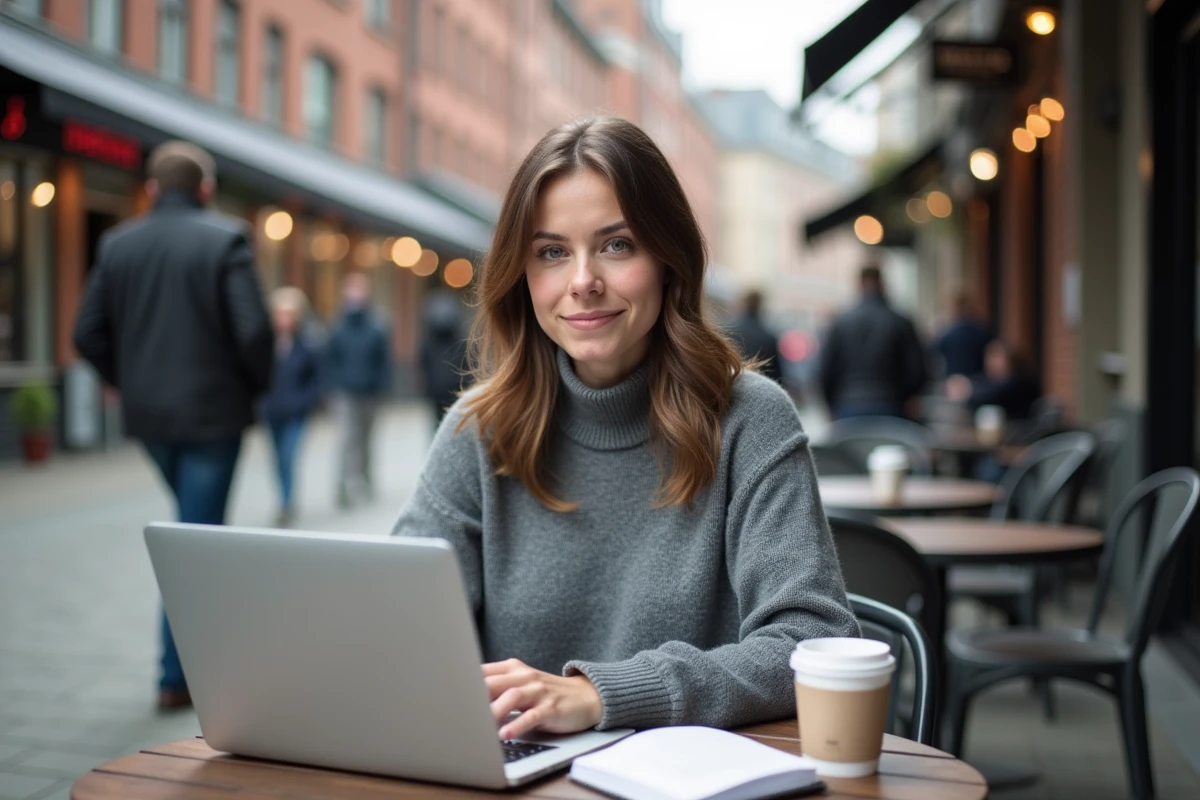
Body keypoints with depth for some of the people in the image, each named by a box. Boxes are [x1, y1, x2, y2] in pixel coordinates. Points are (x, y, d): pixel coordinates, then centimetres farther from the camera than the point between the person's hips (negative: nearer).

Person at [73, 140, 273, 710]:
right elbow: (253, 330, -17)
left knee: (193, 523, 24)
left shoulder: (117, 244, 4)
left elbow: (88, 335, 2)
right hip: (212, 411, -5)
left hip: (146, 413, 5)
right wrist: (257, 385, 0)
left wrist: (129, 382, 15)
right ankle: (176, 675, 6)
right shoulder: (225, 239, -10)